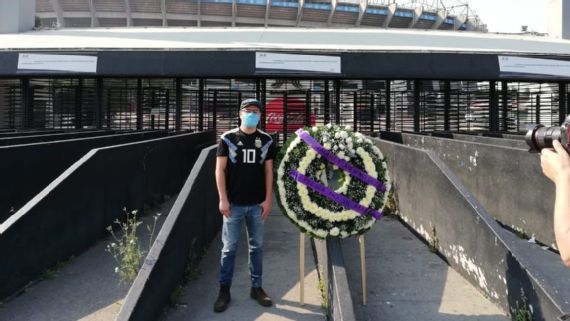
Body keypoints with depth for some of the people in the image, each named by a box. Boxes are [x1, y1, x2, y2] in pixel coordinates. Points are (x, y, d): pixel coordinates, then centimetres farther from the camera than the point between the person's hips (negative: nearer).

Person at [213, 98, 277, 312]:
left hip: (257, 204, 2)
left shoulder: (266, 141, 5)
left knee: (257, 247, 11)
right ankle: (224, 290, 14)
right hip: (234, 203, -2)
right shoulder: (228, 139, -2)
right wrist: (223, 199, -9)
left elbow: (268, 171, 6)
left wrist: (268, 200, 0)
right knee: (229, 248, 4)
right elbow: (220, 170, -2)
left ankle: (256, 287, 23)